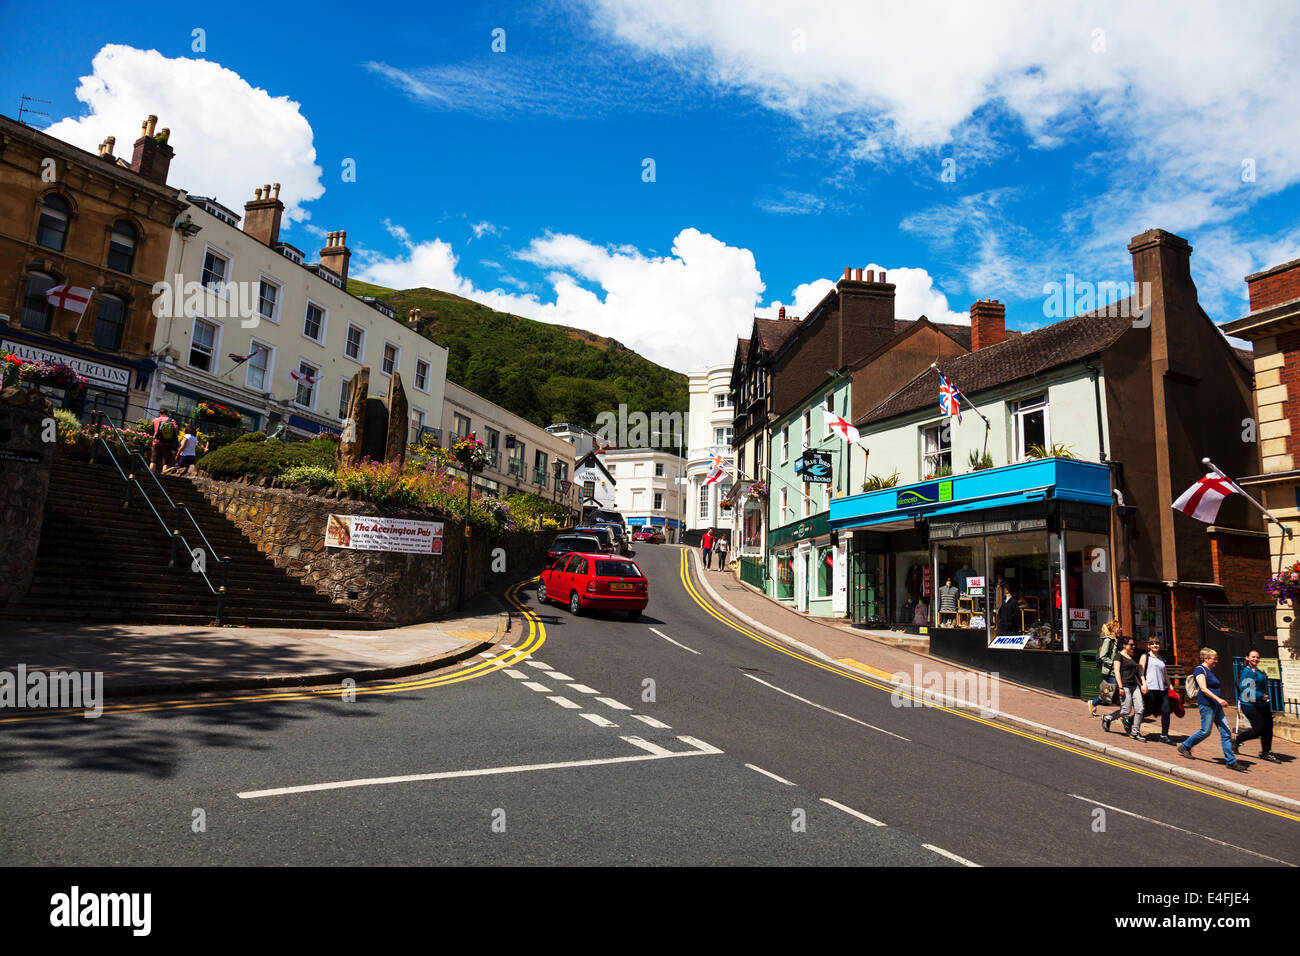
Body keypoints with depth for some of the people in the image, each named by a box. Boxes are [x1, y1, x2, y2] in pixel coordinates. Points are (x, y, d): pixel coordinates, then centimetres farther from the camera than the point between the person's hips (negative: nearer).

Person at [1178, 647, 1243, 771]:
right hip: (1207, 705, -9)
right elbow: (1204, 689, -19)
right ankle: (1184, 747, 13)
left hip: (1216, 706, 9)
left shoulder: (1210, 671, 18)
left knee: (1226, 733, 2)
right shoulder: (1200, 670, -10)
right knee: (1205, 732, -5)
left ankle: (1231, 761, 4)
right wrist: (1218, 699, -27)